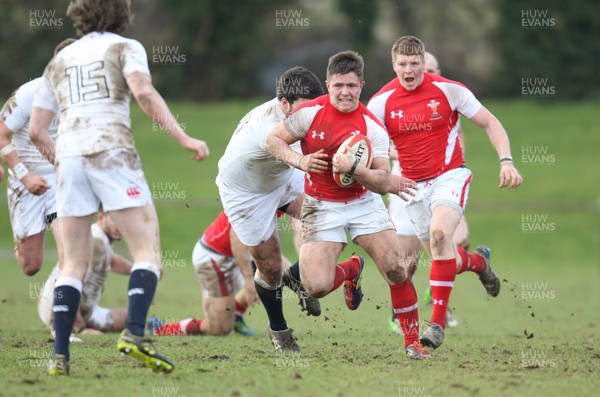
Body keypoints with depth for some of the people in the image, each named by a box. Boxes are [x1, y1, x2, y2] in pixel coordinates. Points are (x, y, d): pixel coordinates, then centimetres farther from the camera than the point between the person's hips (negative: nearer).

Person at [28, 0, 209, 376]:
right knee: (148, 251, -4)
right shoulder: (125, 48, 9)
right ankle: (135, 333, -24)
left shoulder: (60, 60, 22)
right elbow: (143, 91, -12)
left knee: (74, 263, 10)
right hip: (113, 154, -4)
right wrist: (184, 138, -13)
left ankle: (60, 355, 0)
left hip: (69, 156, 4)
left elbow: (36, 130, 20)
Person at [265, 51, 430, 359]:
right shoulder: (310, 112, -11)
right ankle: (350, 270, 23)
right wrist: (299, 161, -17)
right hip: (321, 207, 0)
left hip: (364, 203, 0)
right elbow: (273, 140, 0)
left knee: (395, 269, -16)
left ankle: (412, 341, 2)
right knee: (316, 287, -15)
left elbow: (383, 183, -14)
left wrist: (353, 168, -32)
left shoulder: (373, 128, -12)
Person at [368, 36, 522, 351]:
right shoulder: (382, 102, -6)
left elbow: (490, 123, -2)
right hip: (413, 185, 3)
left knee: (439, 234, -29)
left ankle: (438, 321, -26)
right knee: (444, 259, 5)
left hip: (450, 176, -3)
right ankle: (478, 261, 44)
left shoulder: (448, 90, -9)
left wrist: (506, 161, -14)